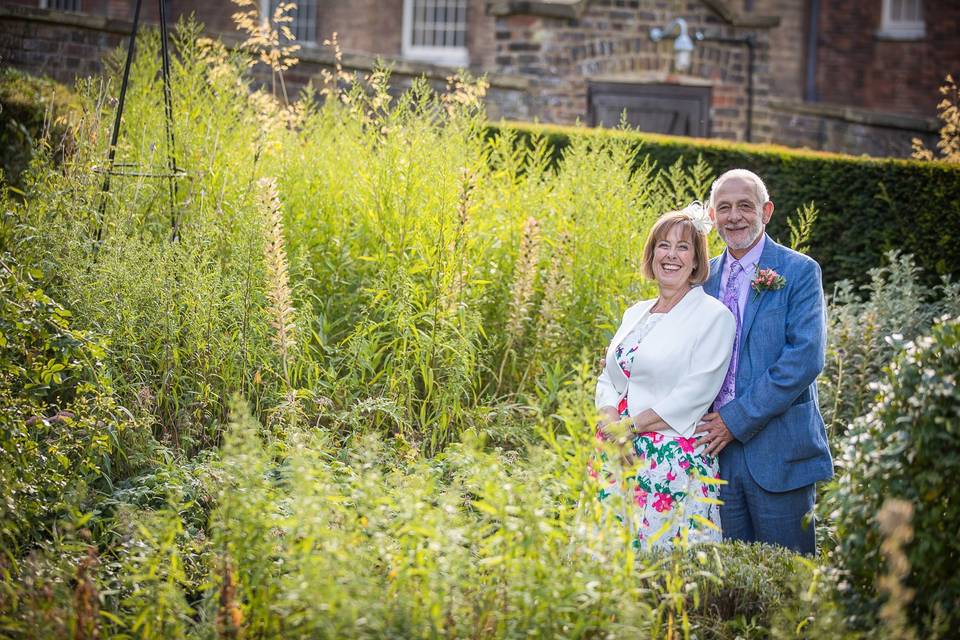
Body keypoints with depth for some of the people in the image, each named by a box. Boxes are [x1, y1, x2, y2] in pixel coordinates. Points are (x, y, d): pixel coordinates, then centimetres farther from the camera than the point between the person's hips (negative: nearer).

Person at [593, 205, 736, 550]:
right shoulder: (635, 314, 16)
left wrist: (632, 424, -12)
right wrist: (613, 428, -7)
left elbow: (695, 393, -12)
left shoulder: (714, 316, -4)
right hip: (619, 456, 6)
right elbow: (607, 379, 13)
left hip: (675, 461, -6)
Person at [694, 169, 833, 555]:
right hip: (716, 446, 5)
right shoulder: (705, 276, 13)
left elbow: (805, 358, -14)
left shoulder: (799, 272, -4)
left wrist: (737, 420, -16)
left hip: (777, 450, -5)